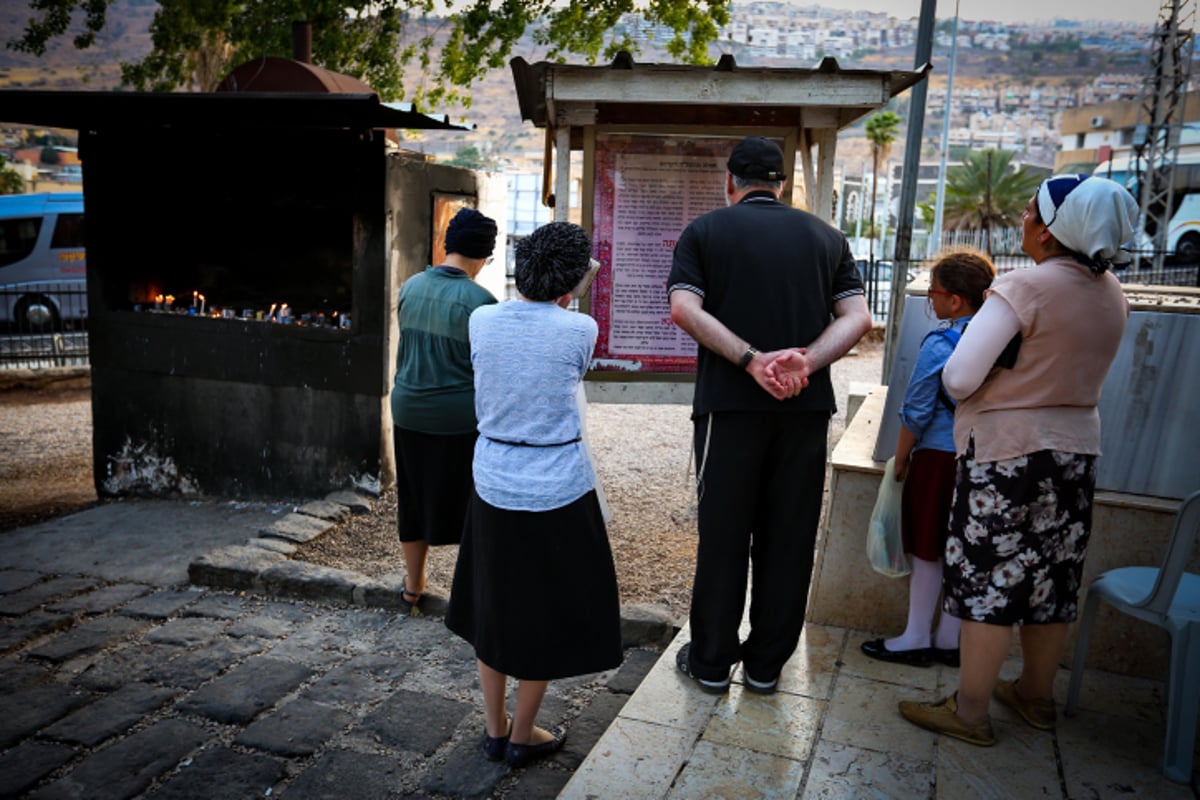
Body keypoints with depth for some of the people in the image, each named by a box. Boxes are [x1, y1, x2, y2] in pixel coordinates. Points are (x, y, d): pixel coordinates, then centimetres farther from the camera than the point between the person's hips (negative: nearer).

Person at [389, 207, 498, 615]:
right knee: (468, 504, 8)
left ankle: (413, 587, 33)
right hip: (460, 418, -5)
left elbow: (409, 343, 11)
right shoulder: (479, 300, -17)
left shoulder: (411, 287, 1)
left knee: (414, 499, 18)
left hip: (408, 410, 6)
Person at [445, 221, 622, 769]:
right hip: (557, 492, -3)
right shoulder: (580, 330, -12)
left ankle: (494, 728, 32)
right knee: (545, 613, 13)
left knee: (493, 605, 19)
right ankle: (522, 737, 27)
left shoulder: (482, 321, -4)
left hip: (493, 484, 4)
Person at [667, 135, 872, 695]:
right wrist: (807, 361, -14)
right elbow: (857, 318, -1)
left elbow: (684, 309, -12)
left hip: (730, 402, -2)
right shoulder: (826, 236, 11)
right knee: (787, 537, 10)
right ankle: (766, 664, 22)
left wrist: (753, 360, -16)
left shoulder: (704, 231, 3)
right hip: (807, 405, 2)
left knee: (722, 534, 8)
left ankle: (712, 662, 19)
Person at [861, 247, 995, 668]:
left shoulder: (938, 345, -16)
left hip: (939, 457, -6)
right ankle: (949, 638, 24)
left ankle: (916, 638, 17)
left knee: (928, 551, 6)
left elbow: (916, 412, -12)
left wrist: (900, 459, 0)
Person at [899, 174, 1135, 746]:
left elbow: (958, 378, -21)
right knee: (1052, 580, 16)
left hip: (1007, 452, -7)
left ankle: (969, 712, 11)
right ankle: (1036, 697, 32)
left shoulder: (1024, 289, -19)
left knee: (990, 581, 1)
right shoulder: (1112, 294, 5)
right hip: (1077, 448, 8)